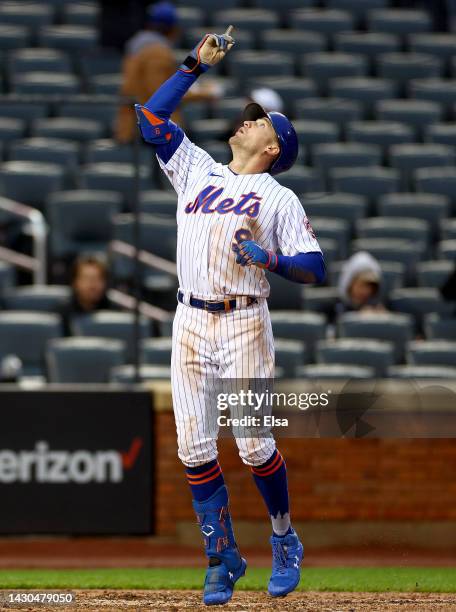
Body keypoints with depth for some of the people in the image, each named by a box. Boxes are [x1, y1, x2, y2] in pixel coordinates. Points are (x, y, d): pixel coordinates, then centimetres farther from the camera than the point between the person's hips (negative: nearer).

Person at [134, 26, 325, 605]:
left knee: (254, 445, -8)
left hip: (244, 324, -4)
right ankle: (222, 558, 8)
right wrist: (195, 65, 17)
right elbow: (151, 117, 17)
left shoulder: (279, 198, 7)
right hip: (190, 323, 4)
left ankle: (285, 539, 14)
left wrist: (268, 257, -18)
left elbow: (314, 266, -1)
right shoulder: (196, 171, 18)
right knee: (194, 448, -1)